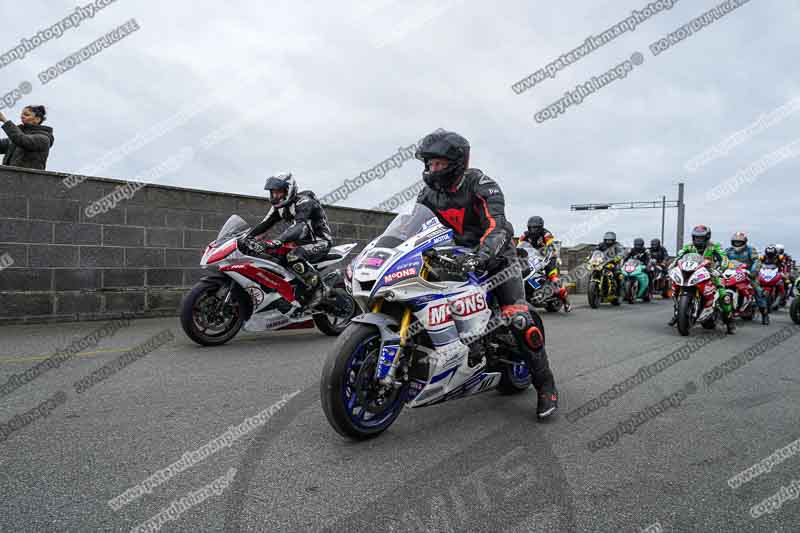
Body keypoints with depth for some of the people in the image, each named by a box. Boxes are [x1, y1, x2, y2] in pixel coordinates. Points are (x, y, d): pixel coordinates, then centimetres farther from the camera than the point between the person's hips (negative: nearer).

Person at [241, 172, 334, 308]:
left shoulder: (304, 202, -22)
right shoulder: (280, 206, 6)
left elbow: (298, 226, -38)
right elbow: (265, 223, 0)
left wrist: (277, 240, -51)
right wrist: (247, 237, -17)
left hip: (321, 242, -10)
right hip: (303, 241, 10)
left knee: (293, 257, -35)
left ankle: (318, 287, -20)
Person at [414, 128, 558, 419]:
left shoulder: (480, 184, -19)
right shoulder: (429, 191, 0)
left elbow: (496, 225, -31)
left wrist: (481, 254, -49)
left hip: (494, 255, -6)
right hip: (456, 258, 6)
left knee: (518, 320, -17)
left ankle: (546, 386, -5)